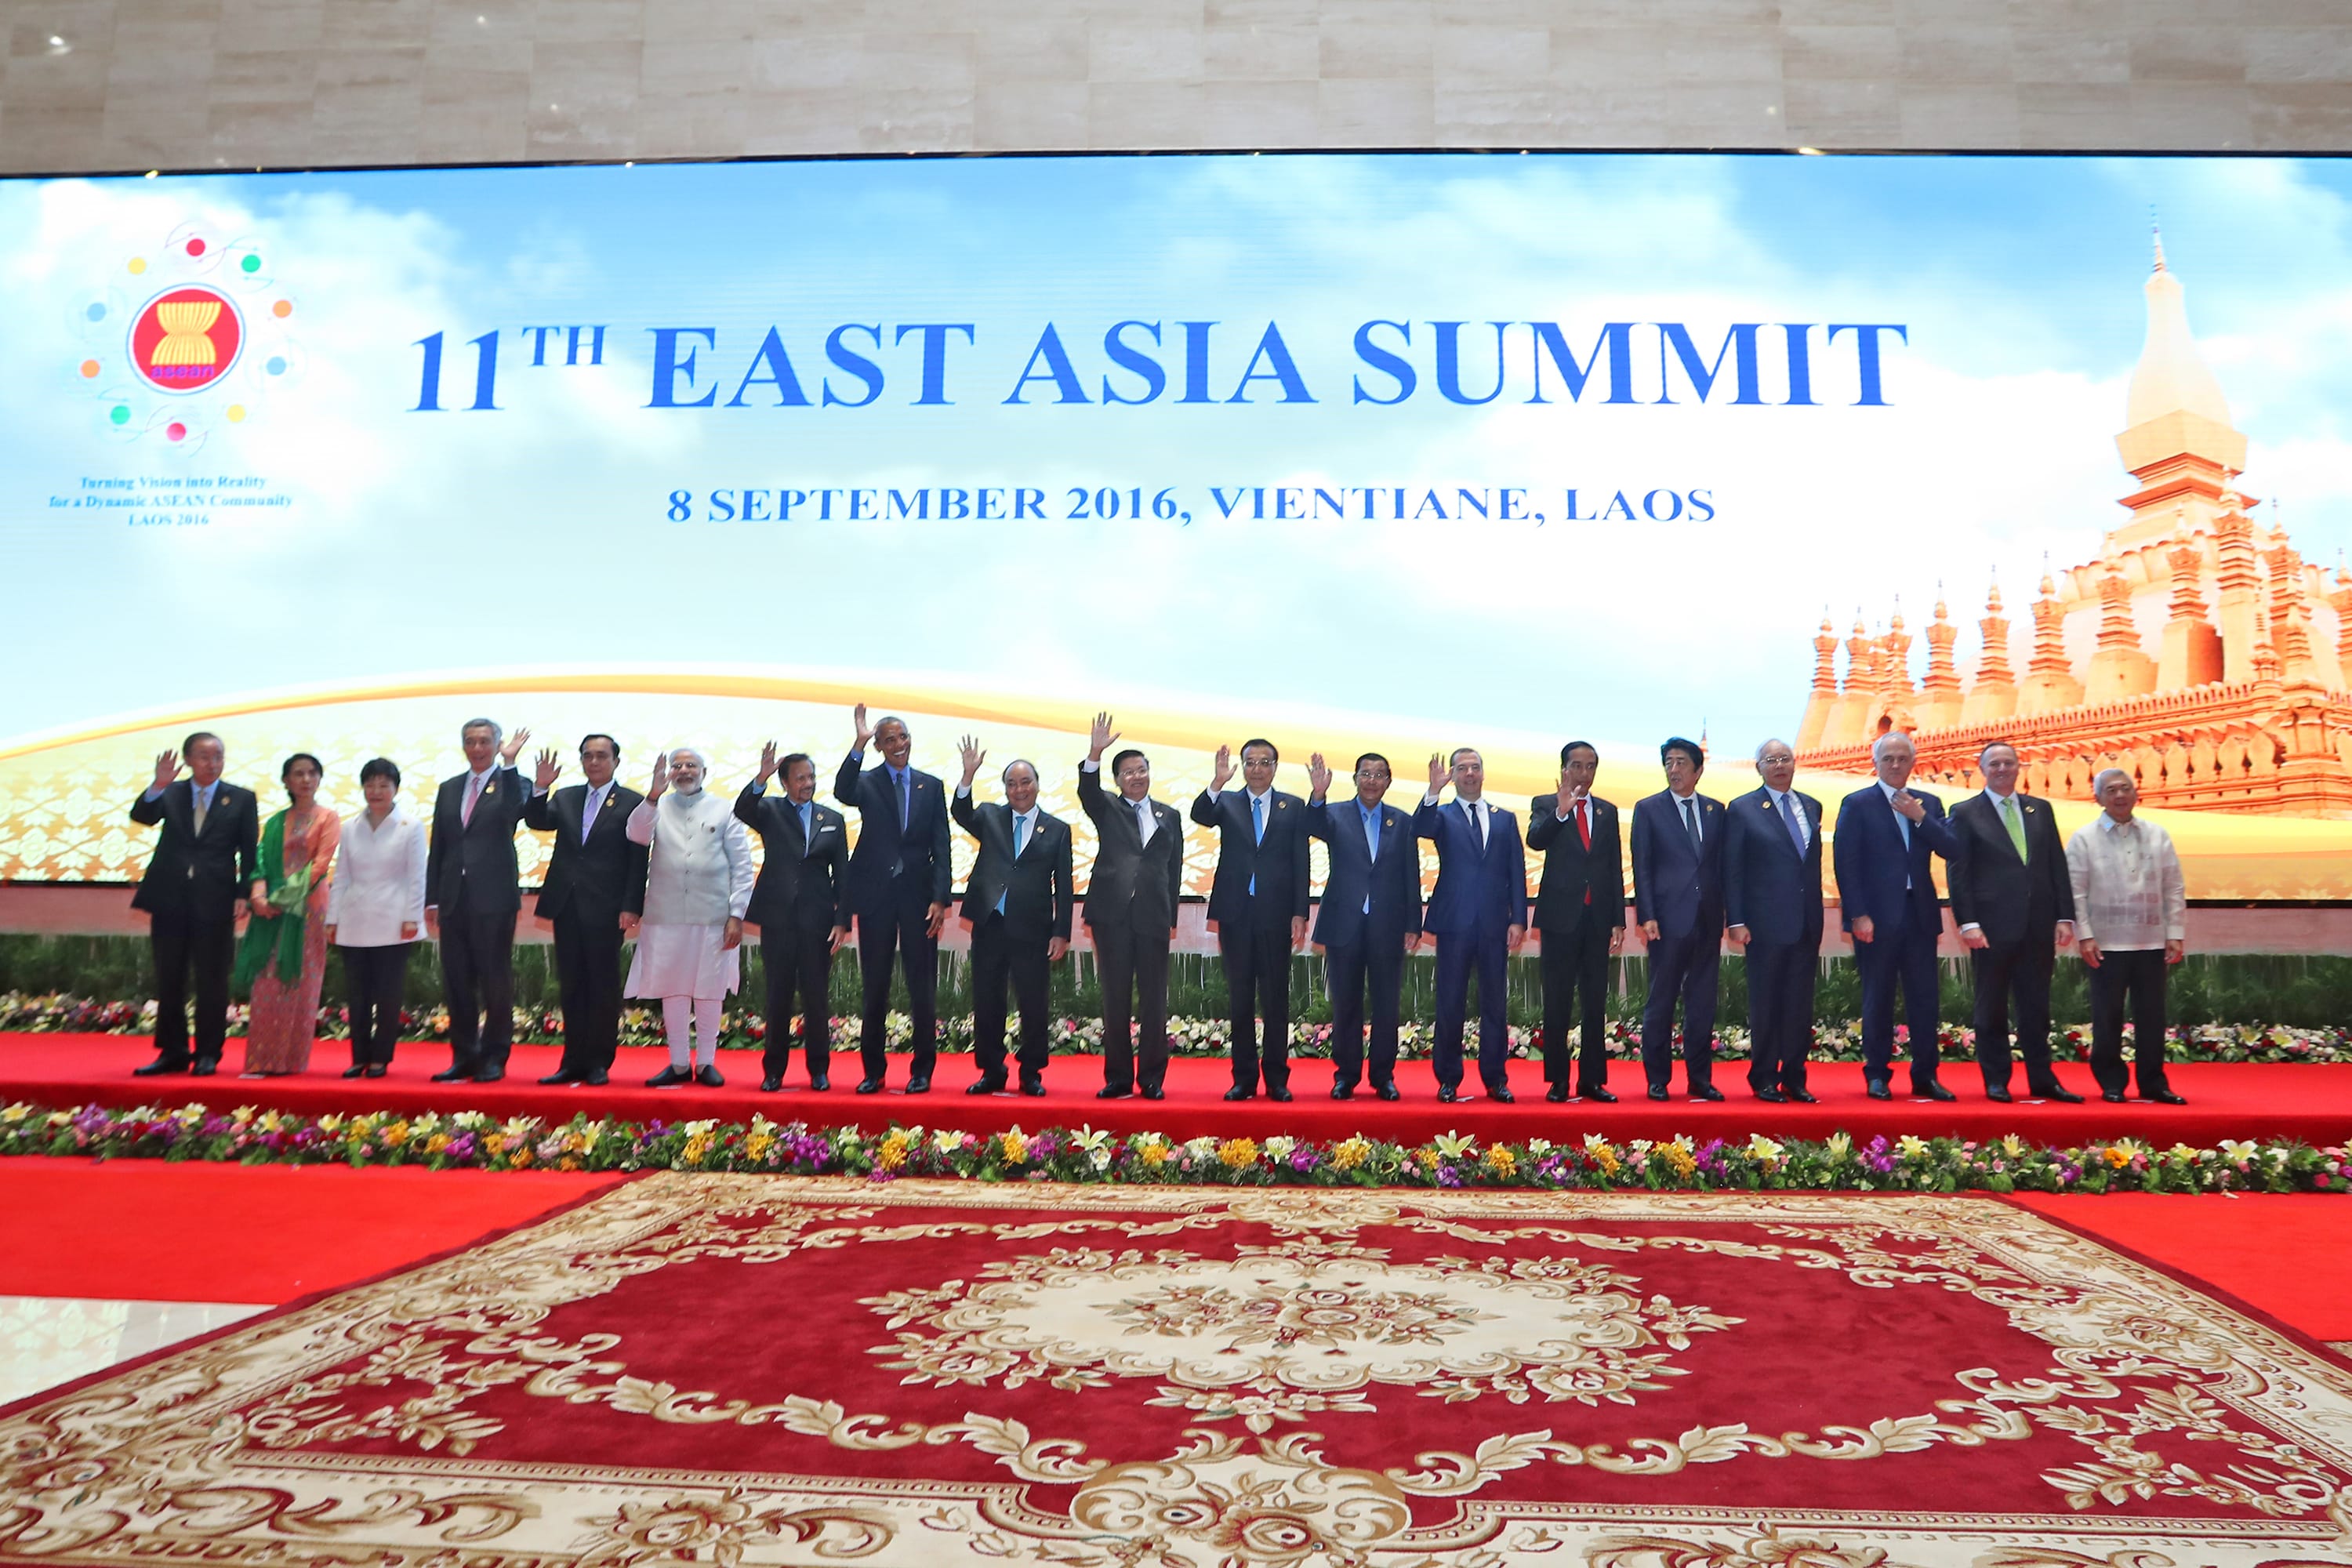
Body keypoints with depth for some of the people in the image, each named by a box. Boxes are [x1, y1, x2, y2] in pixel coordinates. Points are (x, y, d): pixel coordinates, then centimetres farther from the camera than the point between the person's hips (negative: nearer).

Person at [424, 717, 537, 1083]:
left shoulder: (512, 783, 1)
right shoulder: (449, 789, 15)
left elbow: (515, 812, -24)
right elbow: (437, 849, 15)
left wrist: (509, 764, -22)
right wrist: (431, 900, 11)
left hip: (494, 898, -5)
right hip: (454, 899, 5)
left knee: (496, 981, 1)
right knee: (457, 980, 9)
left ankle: (494, 1059, 10)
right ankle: (464, 1057, 19)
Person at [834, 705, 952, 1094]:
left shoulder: (931, 786, 7)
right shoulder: (867, 782, 4)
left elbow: (941, 848, 3)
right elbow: (842, 793, -21)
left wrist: (940, 898, -6)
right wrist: (858, 745, -30)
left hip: (918, 894, 1)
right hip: (876, 894, 0)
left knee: (923, 988, 3)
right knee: (875, 987, 7)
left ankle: (923, 1070, 14)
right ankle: (873, 1070, 18)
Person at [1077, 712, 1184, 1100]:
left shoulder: (1169, 817, 14)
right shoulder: (1107, 811, 10)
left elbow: (1174, 868, 11)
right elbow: (1087, 791, -12)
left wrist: (1172, 917, 4)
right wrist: (1095, 753, -29)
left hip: (1153, 916, 1)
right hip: (1113, 914, -1)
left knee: (1154, 998, 2)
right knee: (1115, 998, 3)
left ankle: (1153, 1078, 10)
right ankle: (1118, 1077, 10)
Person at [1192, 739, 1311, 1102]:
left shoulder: (1293, 807, 7)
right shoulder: (1226, 802, 8)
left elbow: (1300, 865, 3)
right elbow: (1199, 815, -14)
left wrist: (1299, 914, -4)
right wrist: (1218, 782, -31)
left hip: (1276, 913, -1)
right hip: (1236, 912, 1)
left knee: (1276, 997, 4)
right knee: (1239, 998, 7)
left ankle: (1276, 1077, 12)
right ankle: (1244, 1077, 14)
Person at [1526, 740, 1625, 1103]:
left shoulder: (1607, 811, 13)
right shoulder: (1545, 805, 2)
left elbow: (1615, 868, 11)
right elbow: (1535, 841, -19)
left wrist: (1618, 920, 6)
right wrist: (1561, 811, -35)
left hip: (1597, 918, 4)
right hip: (1561, 916, -3)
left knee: (1596, 1004, 7)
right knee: (1557, 1004, 1)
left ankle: (1592, 1080, 13)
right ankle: (1558, 1081, 8)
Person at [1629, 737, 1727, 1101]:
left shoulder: (1715, 811, 12)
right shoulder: (1648, 809, 2)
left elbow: (1721, 865, 12)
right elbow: (1642, 868, -2)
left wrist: (1727, 913, 5)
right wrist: (1646, 916, -10)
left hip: (1708, 921, 4)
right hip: (1669, 919, -3)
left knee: (1703, 1002, 8)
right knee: (1660, 1002, 2)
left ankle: (1700, 1078, 16)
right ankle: (1657, 1078, 10)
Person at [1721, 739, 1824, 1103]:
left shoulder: (1811, 807, 13)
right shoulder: (1742, 810, -2)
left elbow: (1815, 864, 14)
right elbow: (1732, 871, -4)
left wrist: (1817, 915, 9)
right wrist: (1736, 921, -10)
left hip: (1807, 924, 4)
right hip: (1767, 923, -4)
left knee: (1801, 1005, 8)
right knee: (1766, 1004, 2)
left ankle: (1794, 1078, 17)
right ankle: (1764, 1079, 12)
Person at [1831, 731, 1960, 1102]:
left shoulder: (1929, 804, 13)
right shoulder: (1857, 804, -1)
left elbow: (1952, 850, 1)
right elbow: (1845, 863, -7)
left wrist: (1920, 817, -11)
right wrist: (1858, 915, -14)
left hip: (1920, 914, 4)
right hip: (1877, 916, -4)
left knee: (1925, 999, 5)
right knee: (1878, 999, 4)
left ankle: (1925, 1076, 15)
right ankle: (1877, 1076, 13)